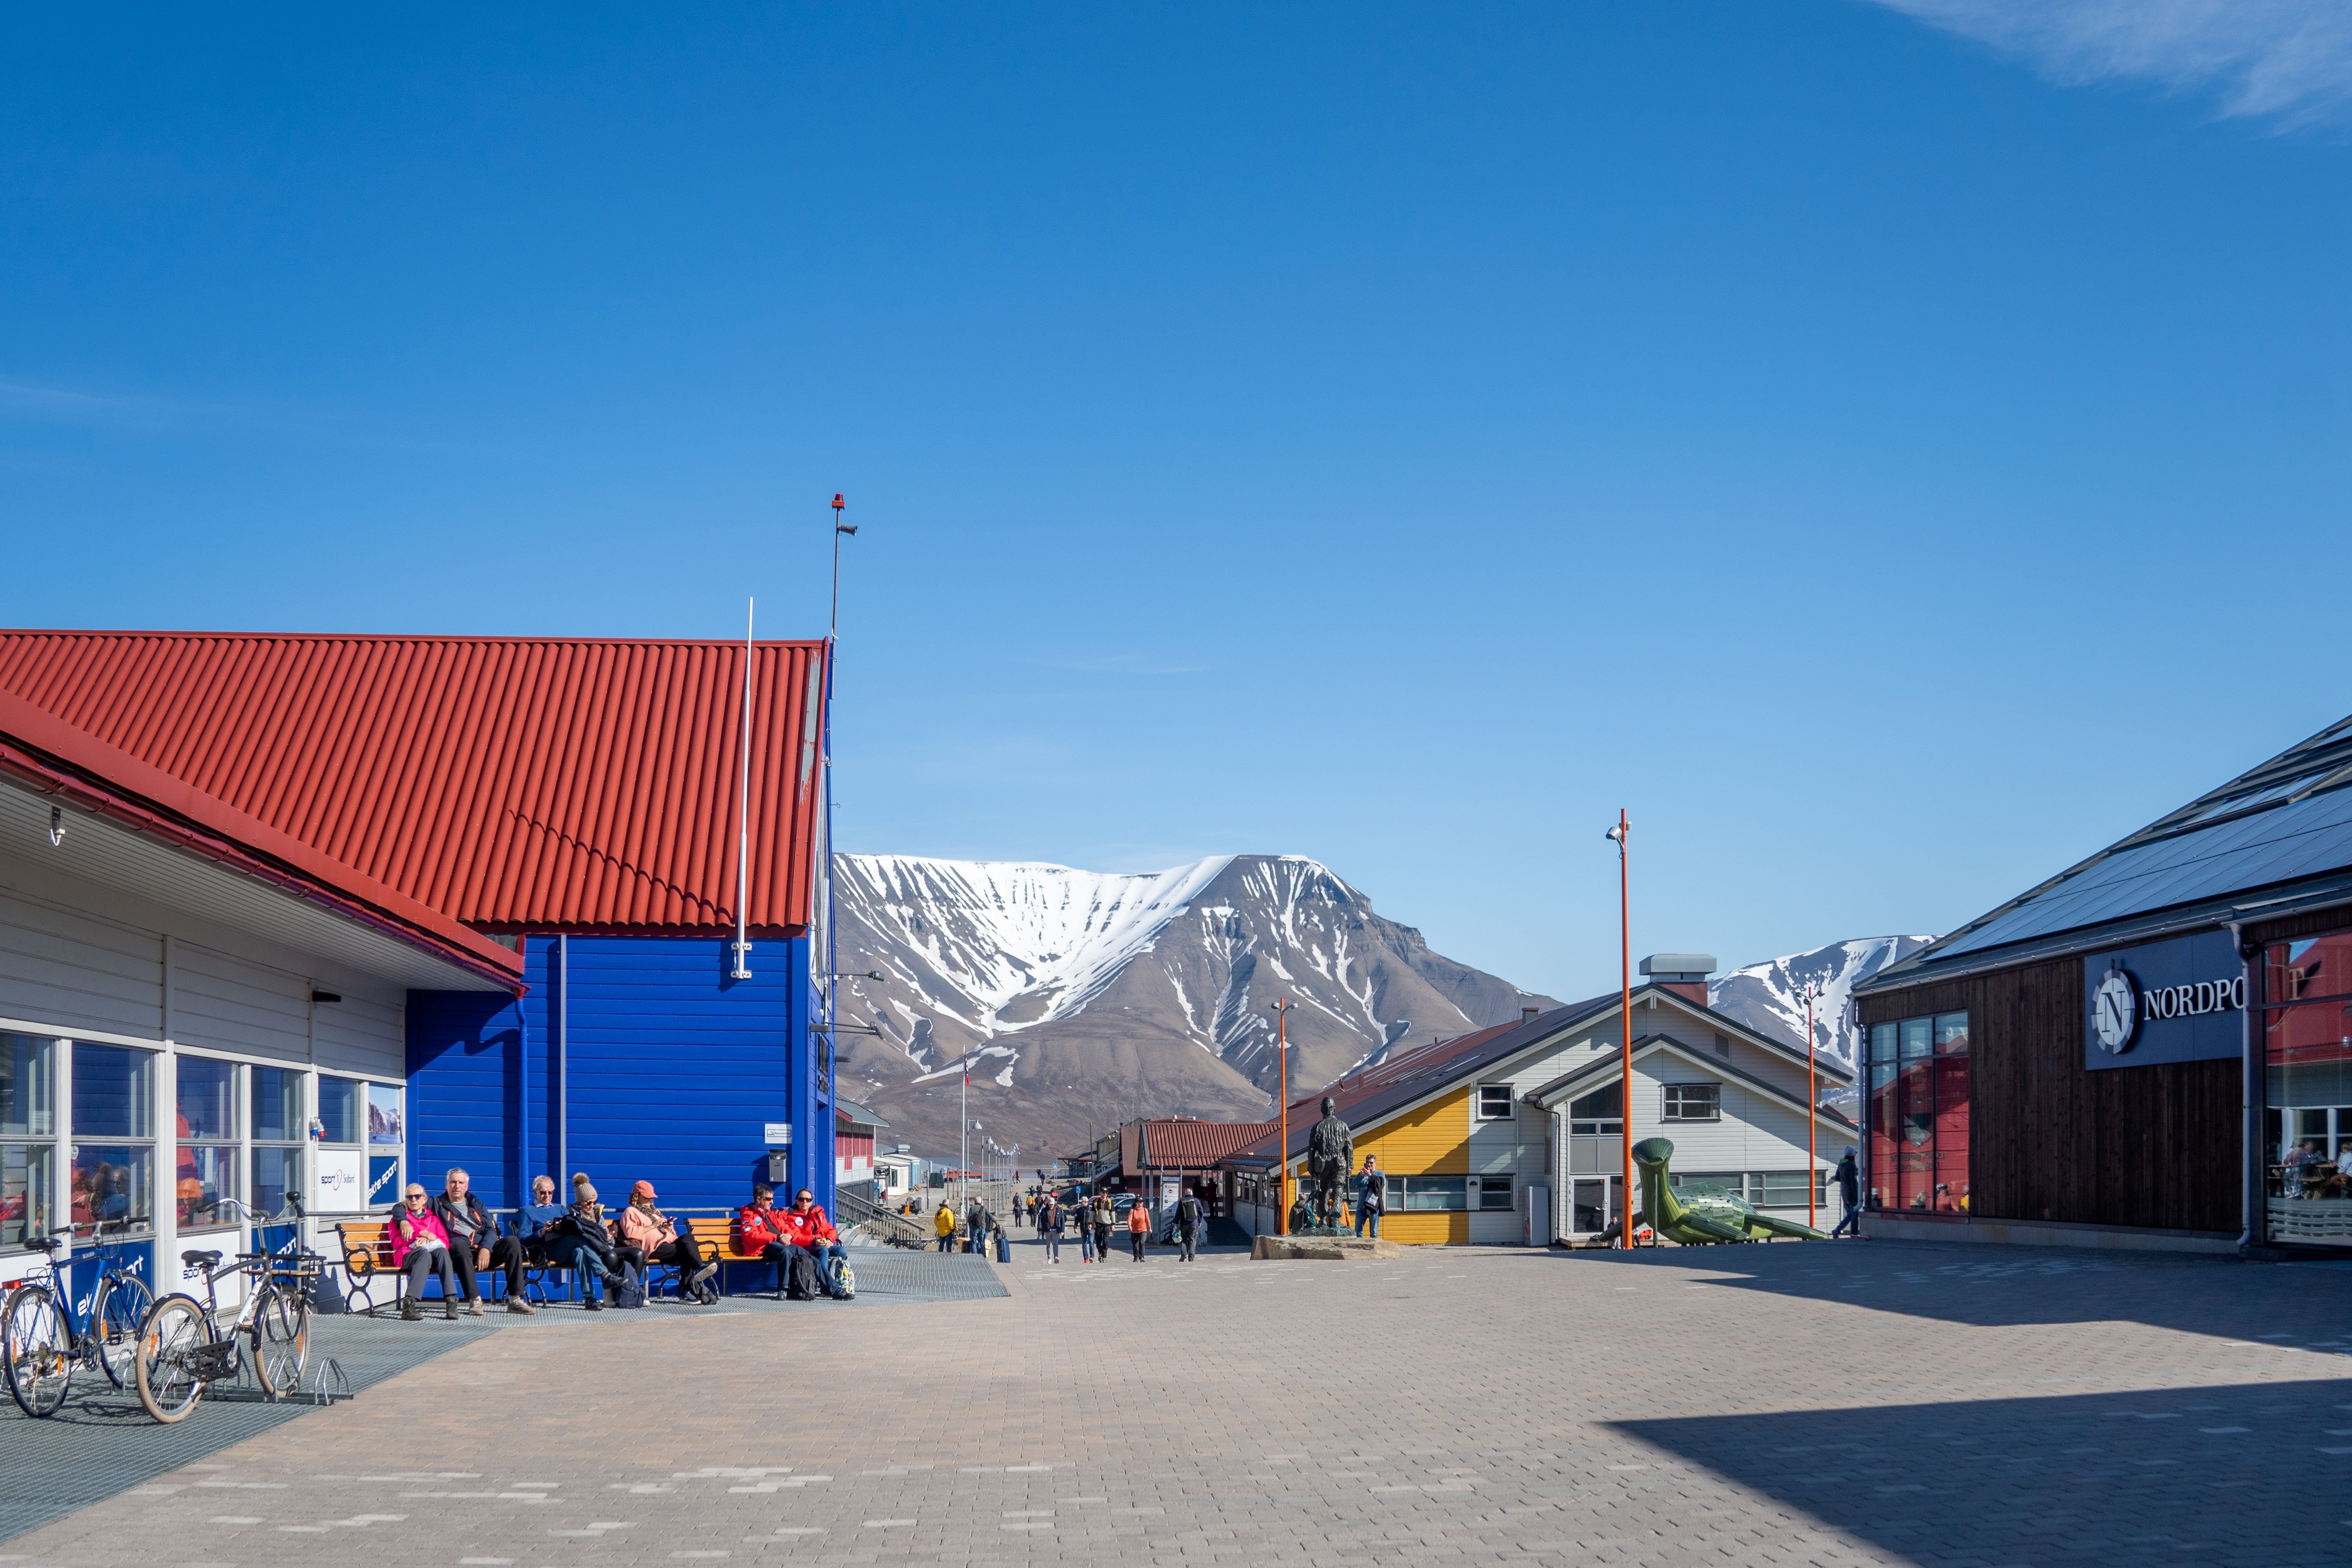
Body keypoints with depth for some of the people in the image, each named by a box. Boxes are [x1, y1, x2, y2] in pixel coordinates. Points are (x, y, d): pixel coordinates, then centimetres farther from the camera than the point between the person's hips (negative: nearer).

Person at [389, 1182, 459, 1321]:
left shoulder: (433, 1218, 29)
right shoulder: (400, 1218, 23)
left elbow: (445, 1242, 12)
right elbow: (398, 1242, 3)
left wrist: (431, 1240, -9)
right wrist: (423, 1234, -6)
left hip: (434, 1253, 2)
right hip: (408, 1255, -2)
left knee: (442, 1252, -36)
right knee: (425, 1255, -39)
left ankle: (451, 1301, -47)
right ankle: (409, 1305, -53)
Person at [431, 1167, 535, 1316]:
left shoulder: (476, 1204, 26)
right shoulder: (438, 1204, 18)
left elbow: (491, 1230, 12)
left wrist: (486, 1248, -9)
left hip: (485, 1249, 4)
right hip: (458, 1252, -4)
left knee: (512, 1242, -23)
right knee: (460, 1244, -40)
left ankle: (515, 1300, -25)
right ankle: (474, 1300, -43)